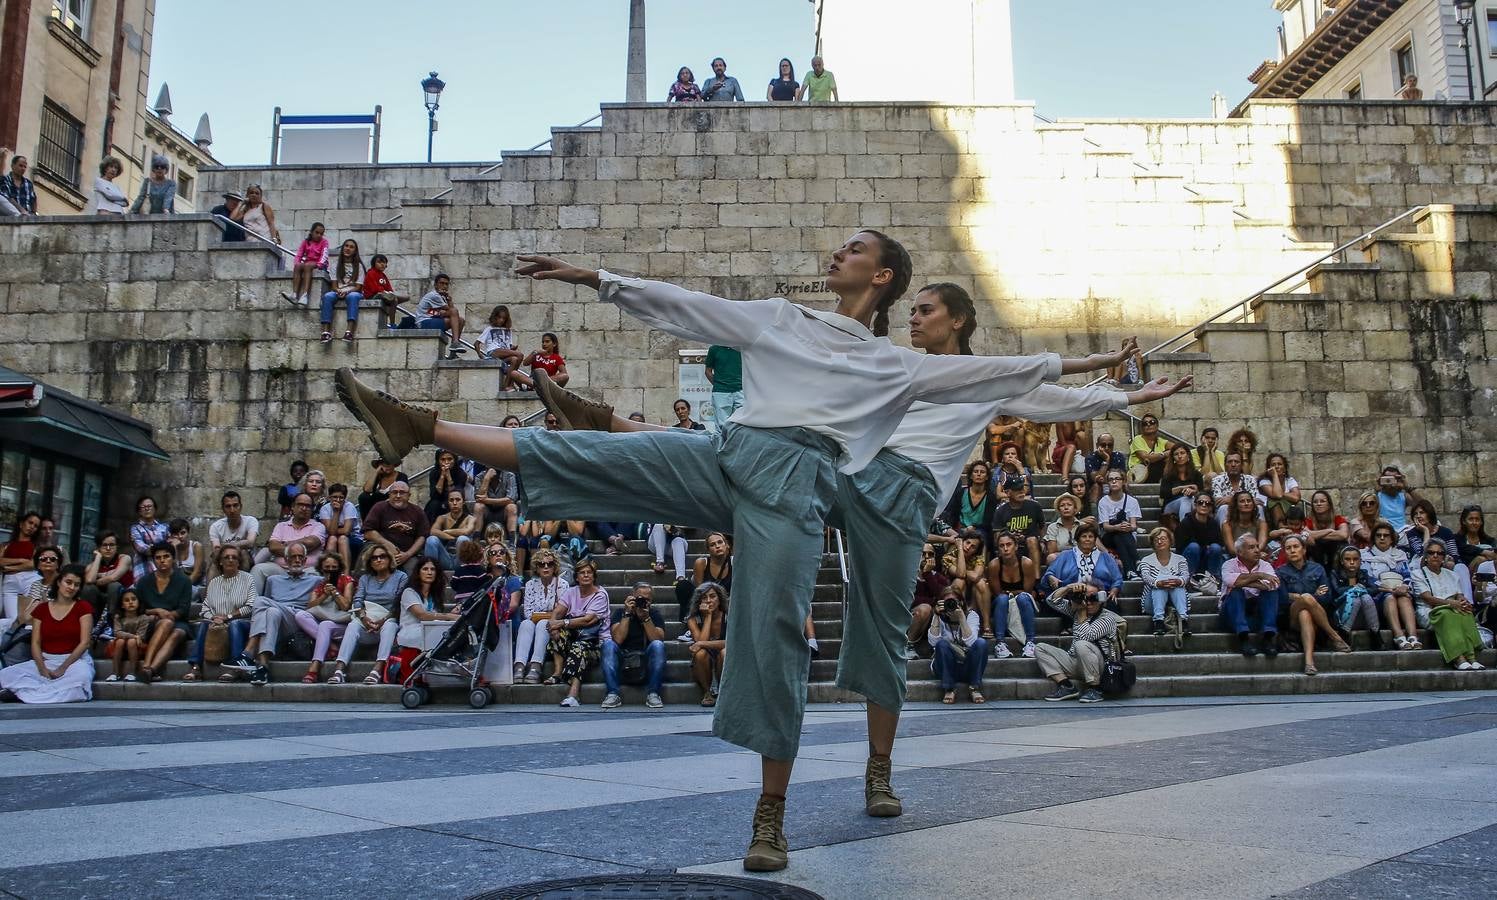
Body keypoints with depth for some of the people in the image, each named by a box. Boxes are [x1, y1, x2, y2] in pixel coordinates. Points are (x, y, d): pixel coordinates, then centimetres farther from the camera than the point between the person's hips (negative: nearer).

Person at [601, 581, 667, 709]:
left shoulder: (655, 614, 5)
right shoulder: (621, 613, 4)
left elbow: (658, 640, -12)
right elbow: (618, 639, -14)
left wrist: (646, 618, -19)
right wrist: (627, 614, -15)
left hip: (646, 663, 0)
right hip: (623, 662, 0)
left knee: (657, 645, -27)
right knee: (608, 643, -24)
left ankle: (653, 694, -23)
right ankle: (613, 694, -26)